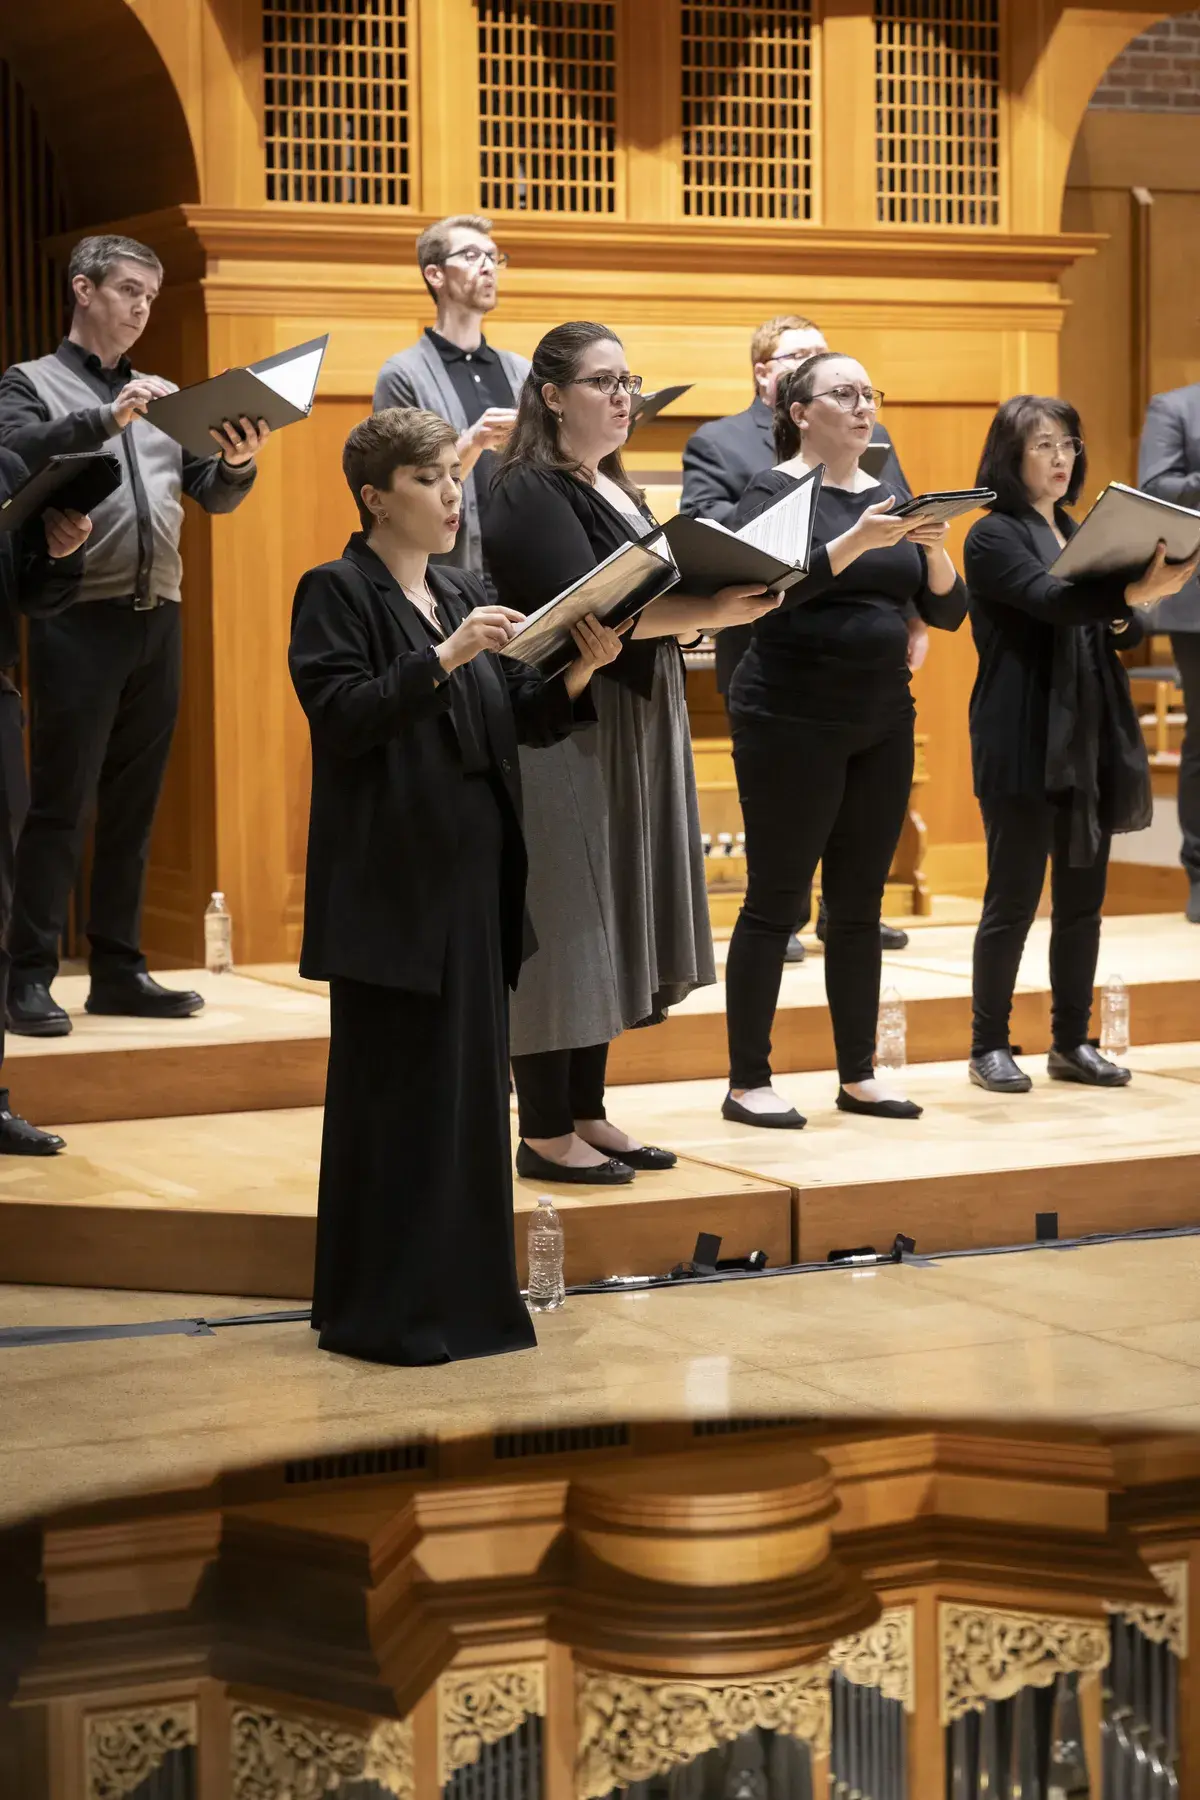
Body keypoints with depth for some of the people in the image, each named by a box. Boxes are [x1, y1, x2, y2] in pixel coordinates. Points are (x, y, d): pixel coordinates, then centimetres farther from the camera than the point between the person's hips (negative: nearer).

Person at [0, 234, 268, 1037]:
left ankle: (119, 970, 16)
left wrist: (239, 461, -8)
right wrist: (108, 416, -26)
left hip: (158, 618, 6)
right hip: (79, 618, -5)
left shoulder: (162, 397, 17)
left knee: (134, 806, 9)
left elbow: (215, 495, 13)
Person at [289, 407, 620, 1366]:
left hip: (476, 876, 7)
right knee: (395, 1088, -4)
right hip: (390, 882, -7)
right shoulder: (336, 593, -5)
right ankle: (380, 1310, 4)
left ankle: (464, 1288, 20)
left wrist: (581, 672, -5)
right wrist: (446, 656, -24)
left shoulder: (468, 595, 15)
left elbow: (521, 721, 13)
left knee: (474, 1081, 10)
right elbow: (341, 719, -17)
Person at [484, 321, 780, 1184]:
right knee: (563, 919, -5)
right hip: (566, 730, -9)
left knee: (609, 923, 12)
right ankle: (545, 1132, 1)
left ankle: (587, 1113, 20)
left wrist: (718, 597, 0)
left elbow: (652, 596, 19)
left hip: (633, 727, 9)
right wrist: (709, 612, -29)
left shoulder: (618, 492, 17)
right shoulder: (531, 494, -11)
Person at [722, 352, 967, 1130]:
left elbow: (948, 611, 8)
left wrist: (934, 546, -11)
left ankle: (858, 1074, 17)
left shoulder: (890, 496, 12)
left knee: (860, 904, 9)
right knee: (776, 903, -2)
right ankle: (747, 1083, 4)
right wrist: (855, 542, -30)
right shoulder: (774, 493, -5)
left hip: (883, 721, 6)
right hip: (793, 721, -6)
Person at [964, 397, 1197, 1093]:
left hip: (1091, 741, 7)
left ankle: (1073, 1042, 17)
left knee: (1083, 900, 9)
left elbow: (1126, 631, 14)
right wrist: (1134, 590, -38)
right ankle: (989, 1046, 8)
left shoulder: (1080, 535, 15)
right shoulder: (994, 537, -6)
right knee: (1013, 900, -2)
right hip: (1025, 744, -6)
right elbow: (1050, 600, -23)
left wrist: (1119, 617, -10)